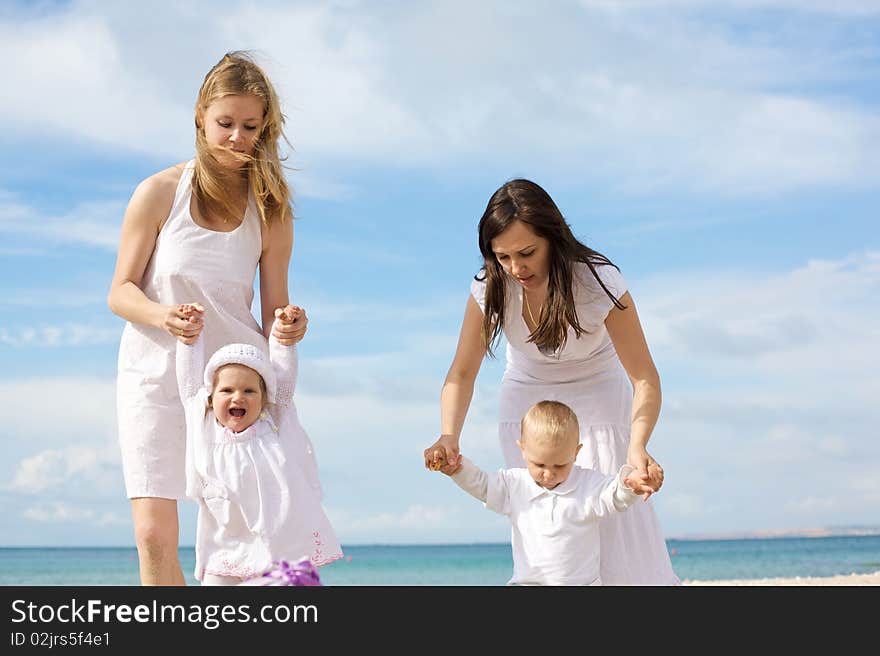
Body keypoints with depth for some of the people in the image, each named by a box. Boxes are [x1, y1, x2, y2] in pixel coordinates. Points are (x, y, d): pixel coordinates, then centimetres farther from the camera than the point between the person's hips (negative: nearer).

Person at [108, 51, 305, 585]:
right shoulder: (160, 193, -3)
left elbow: (274, 310, 5)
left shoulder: (271, 212, 3)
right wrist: (163, 316, -21)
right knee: (154, 533, -11)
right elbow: (121, 292, 0)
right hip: (155, 379, -1)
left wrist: (287, 328, -18)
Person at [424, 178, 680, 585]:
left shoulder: (599, 282, -29)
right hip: (527, 401, 2)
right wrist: (448, 437, -34)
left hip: (596, 398, -2)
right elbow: (462, 373, -15)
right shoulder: (491, 288, -22)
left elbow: (644, 378, -29)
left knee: (615, 526, -10)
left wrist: (638, 446, -47)